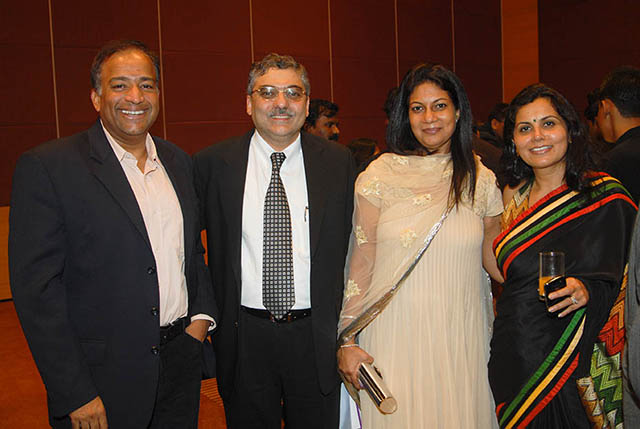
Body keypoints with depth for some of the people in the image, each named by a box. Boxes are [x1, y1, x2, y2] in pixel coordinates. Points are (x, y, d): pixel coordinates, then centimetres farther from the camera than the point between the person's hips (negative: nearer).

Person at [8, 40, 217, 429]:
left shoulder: (179, 162, 7)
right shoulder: (47, 167, -11)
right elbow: (37, 288, -14)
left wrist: (201, 316, 1)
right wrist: (76, 396, -15)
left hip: (181, 363, 5)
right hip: (103, 379, -5)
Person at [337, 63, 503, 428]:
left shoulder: (480, 180, 3)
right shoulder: (381, 175, -3)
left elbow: (496, 259, 12)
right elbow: (360, 261, -2)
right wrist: (347, 340, -4)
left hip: (461, 335, 2)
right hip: (396, 334, -2)